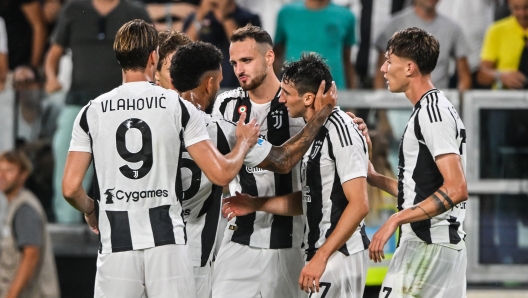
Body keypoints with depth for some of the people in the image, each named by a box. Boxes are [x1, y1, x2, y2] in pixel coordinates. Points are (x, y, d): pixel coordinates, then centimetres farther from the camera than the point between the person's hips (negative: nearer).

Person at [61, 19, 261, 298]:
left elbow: (71, 188, 0)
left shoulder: (91, 112, 3)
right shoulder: (178, 107, 0)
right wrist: (244, 142, 18)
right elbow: (221, 174, -2)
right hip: (167, 243, -1)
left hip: (116, 244, 1)